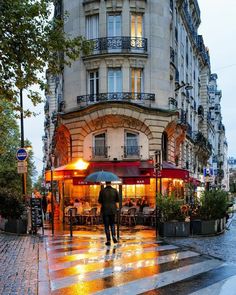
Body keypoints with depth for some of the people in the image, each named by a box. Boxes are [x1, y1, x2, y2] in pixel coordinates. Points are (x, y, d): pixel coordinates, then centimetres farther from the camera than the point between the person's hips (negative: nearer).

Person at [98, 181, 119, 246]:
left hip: (105, 210, -2)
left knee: (106, 225, 5)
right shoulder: (115, 190, -4)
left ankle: (108, 240, 4)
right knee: (112, 224, 19)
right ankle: (114, 236, -1)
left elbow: (99, 201, -5)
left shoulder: (102, 191, -10)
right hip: (113, 210, 2)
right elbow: (117, 200, 3)